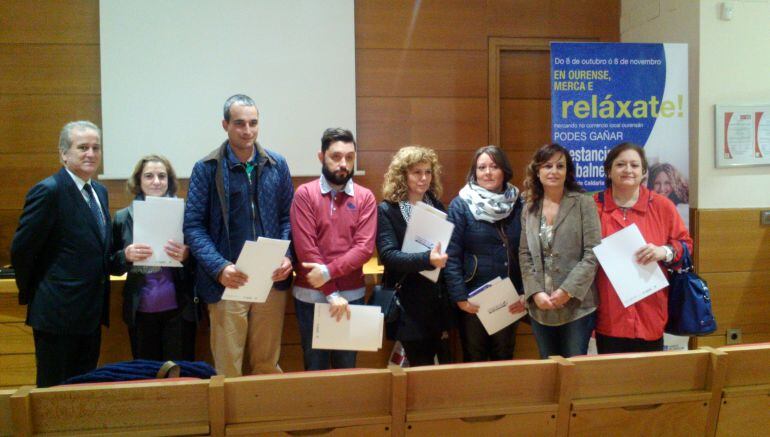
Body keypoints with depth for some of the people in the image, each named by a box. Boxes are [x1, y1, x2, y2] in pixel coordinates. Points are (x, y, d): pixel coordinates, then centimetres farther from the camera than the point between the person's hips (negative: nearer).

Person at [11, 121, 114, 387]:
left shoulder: (100, 191, 11)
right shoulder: (49, 191, -13)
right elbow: (21, 250, -12)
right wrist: (32, 294, -3)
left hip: (91, 313, 8)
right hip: (59, 313, -7)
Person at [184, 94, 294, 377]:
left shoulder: (277, 165, 6)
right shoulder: (207, 168, -3)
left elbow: (288, 217, 9)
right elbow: (193, 225, -5)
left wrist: (286, 256, -8)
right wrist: (219, 268, -18)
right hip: (228, 281, -2)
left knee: (268, 365, 14)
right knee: (228, 369, 7)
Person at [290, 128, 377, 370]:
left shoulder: (365, 197, 1)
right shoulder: (305, 194, -5)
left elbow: (365, 248, -8)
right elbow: (305, 248, -12)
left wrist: (328, 272, -20)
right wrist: (332, 294, -14)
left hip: (352, 295, 2)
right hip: (310, 295, -1)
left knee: (347, 365, 15)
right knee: (315, 365, 12)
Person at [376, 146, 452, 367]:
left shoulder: (438, 207, 10)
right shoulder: (387, 210, -5)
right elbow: (388, 255, -18)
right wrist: (426, 260, -32)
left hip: (437, 301, 4)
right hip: (408, 306, -4)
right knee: (421, 368, 2)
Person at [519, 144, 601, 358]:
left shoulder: (583, 203, -4)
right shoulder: (530, 209, 8)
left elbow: (593, 253, -9)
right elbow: (525, 255, 7)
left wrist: (567, 290, -15)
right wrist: (535, 292, -7)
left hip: (576, 306, -3)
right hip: (540, 308, 4)